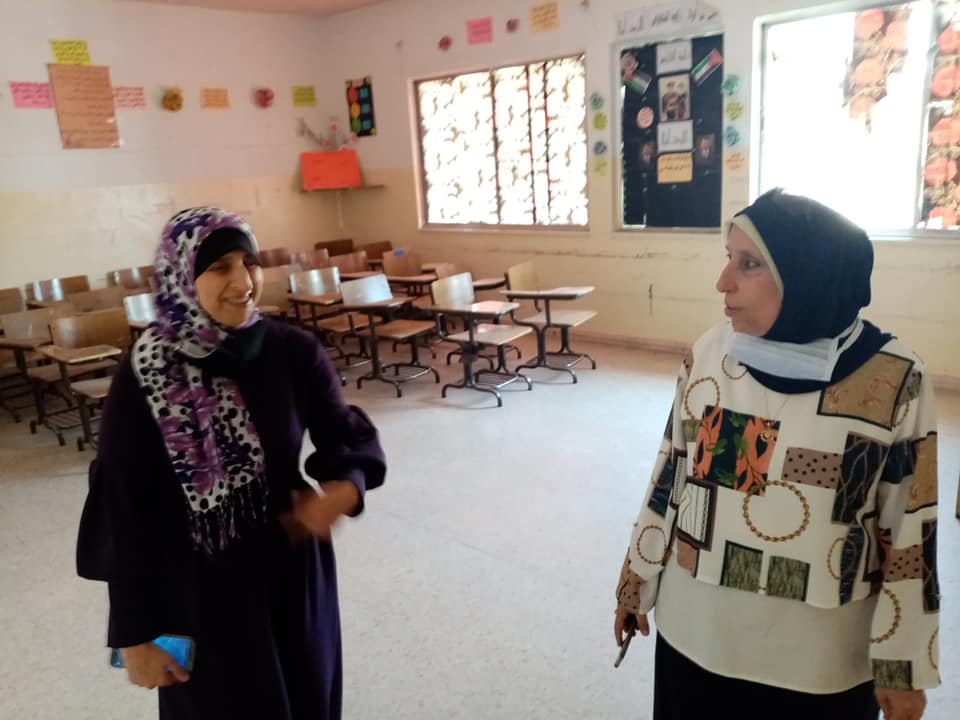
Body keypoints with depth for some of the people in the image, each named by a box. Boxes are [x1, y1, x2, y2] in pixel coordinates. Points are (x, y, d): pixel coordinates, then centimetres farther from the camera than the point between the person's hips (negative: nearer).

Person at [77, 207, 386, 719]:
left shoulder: (293, 352, -11)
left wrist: (345, 487, -23)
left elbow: (349, 435, 0)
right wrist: (135, 633, -7)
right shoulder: (141, 379, -17)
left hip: (293, 568, 3)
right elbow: (125, 512, -11)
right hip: (199, 585, -2)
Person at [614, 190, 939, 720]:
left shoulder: (894, 381, -14)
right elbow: (669, 477, 2)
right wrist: (636, 583, 9)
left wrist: (903, 666, -1)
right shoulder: (710, 352, -7)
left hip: (819, 661, -2)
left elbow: (909, 535, -6)